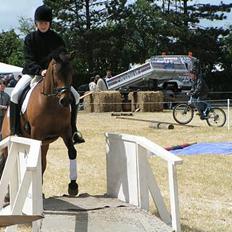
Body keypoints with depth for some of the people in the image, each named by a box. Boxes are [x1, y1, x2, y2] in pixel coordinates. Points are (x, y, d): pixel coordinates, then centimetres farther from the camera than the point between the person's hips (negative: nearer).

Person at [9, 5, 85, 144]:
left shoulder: (57, 39, 1)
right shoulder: (30, 38, -4)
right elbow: (29, 59, -11)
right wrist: (40, 71, -29)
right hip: (32, 73, -2)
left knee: (75, 96, -11)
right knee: (15, 94, -28)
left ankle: (73, 131, 1)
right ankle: (15, 131, -20)